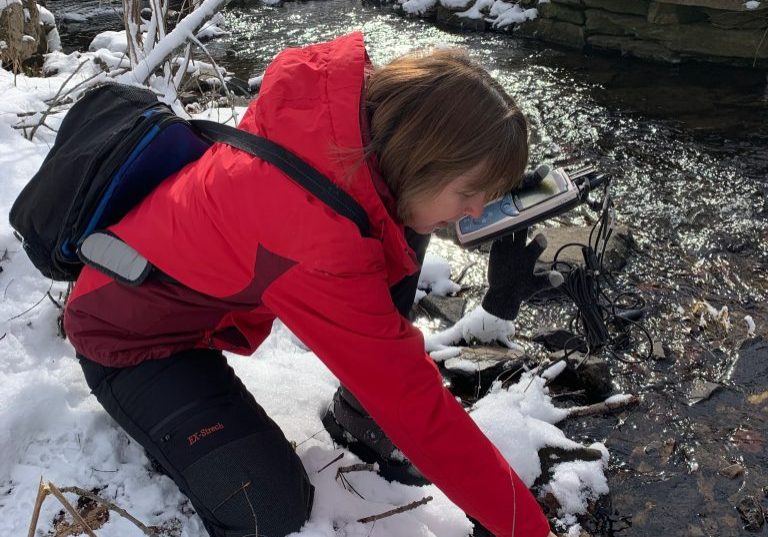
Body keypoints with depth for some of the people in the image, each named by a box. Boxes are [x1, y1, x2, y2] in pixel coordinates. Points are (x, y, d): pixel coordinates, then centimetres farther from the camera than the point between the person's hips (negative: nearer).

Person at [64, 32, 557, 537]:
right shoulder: (321, 243, -40)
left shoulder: (356, 97, -21)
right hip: (129, 329, -7)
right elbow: (413, 402, -32)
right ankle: (156, 407, 7)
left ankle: (361, 409, 5)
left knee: (407, 228, -9)